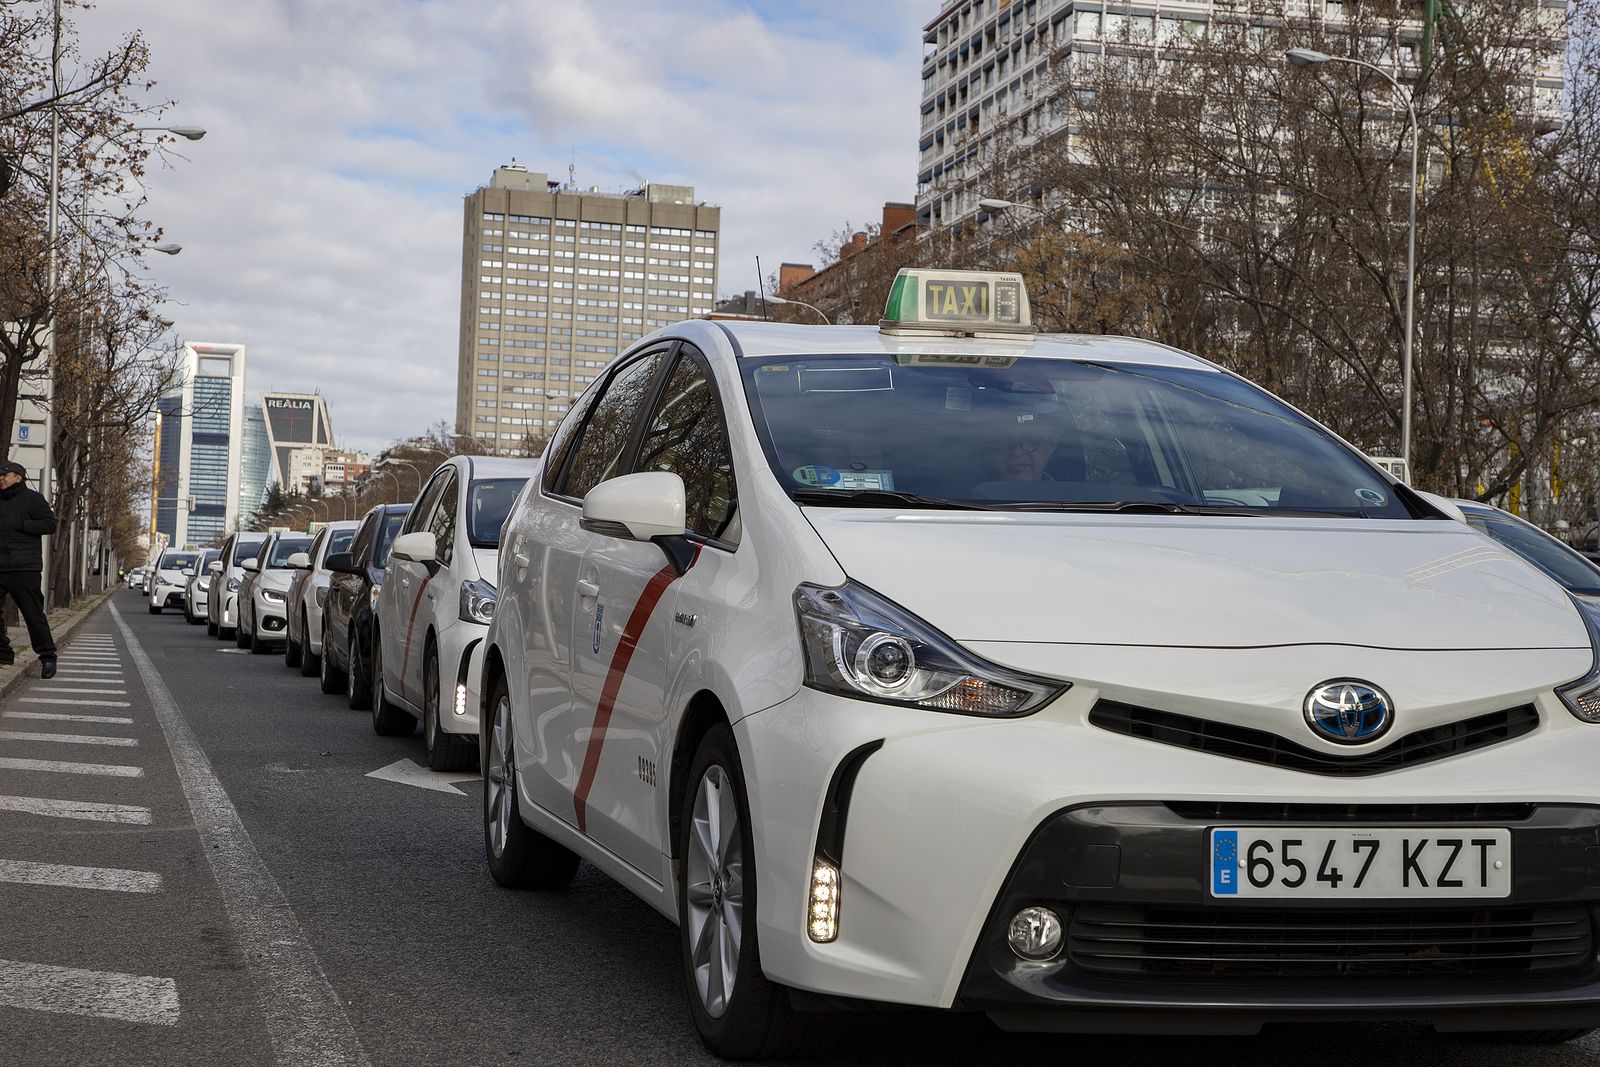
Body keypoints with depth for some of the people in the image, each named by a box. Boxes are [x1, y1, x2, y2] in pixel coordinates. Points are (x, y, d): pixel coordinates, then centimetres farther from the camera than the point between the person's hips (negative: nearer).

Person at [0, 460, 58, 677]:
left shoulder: (33, 499, 0)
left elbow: (50, 524, -8)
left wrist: (19, 525, -13)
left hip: (24, 569, -5)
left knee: (34, 614, -2)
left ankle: (47, 656, 8)